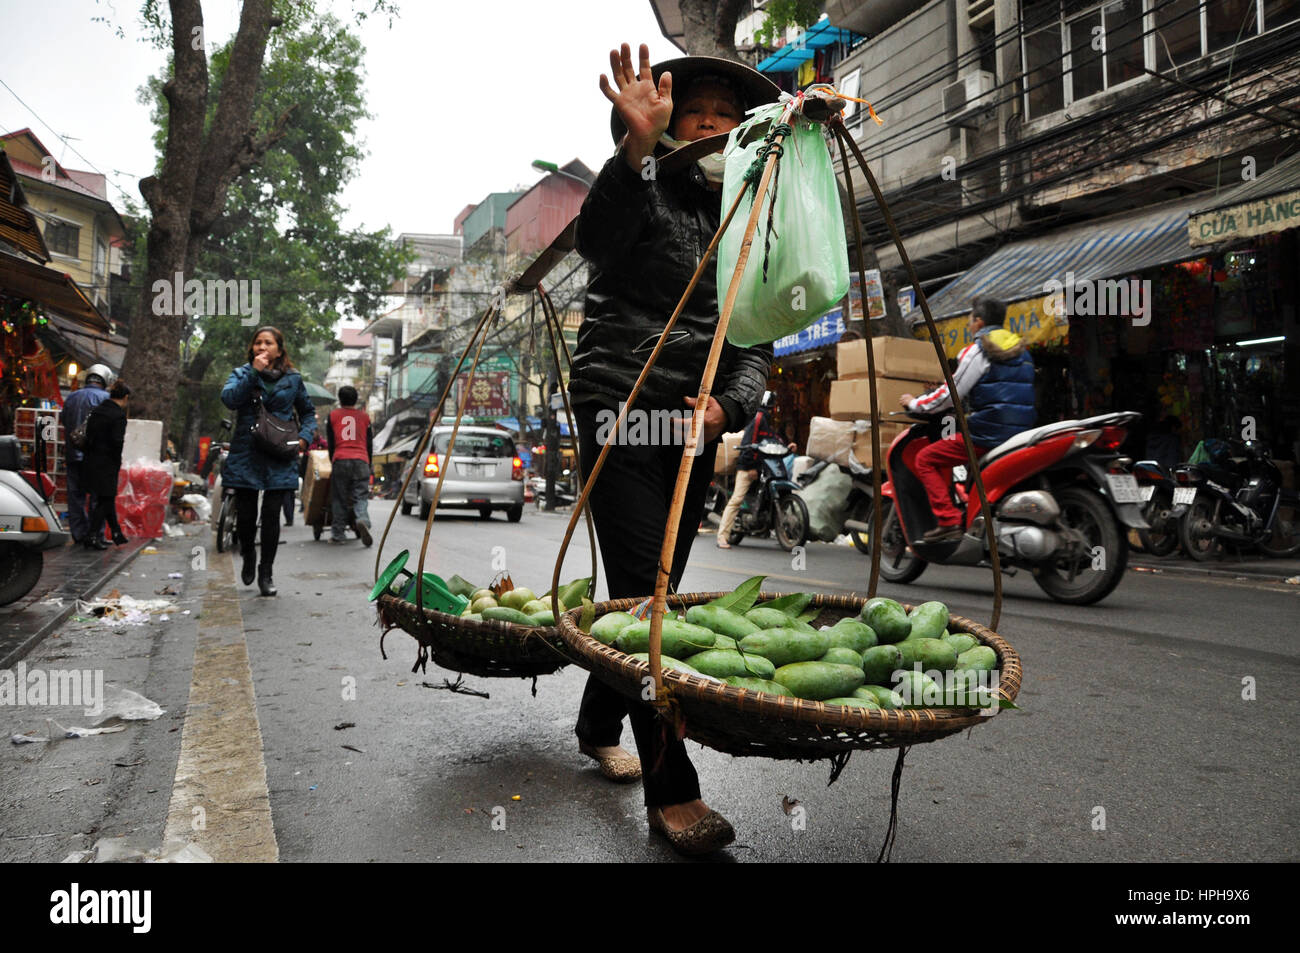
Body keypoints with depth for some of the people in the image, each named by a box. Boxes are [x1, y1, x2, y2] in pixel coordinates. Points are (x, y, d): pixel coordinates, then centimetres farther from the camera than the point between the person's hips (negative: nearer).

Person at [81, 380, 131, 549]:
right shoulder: (119, 415, -14)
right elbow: (116, 441, -20)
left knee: (107, 498, 17)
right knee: (105, 499, 1)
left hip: (90, 461, 8)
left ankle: (117, 533, 28)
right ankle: (92, 537, -1)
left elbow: (88, 435, 8)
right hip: (107, 463, -8)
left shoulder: (96, 410, 9)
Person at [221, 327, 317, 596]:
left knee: (271, 515, -2)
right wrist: (253, 372, -18)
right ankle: (248, 555, 32)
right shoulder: (241, 374, 7)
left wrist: (305, 436, 3)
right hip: (246, 455, 0)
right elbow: (229, 399, -13)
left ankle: (266, 572, 11)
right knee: (245, 515, 2)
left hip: (279, 458, 0)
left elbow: (308, 411, 21)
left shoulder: (292, 379, 9)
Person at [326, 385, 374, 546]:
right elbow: (369, 444, 15)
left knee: (340, 498, 6)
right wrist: (368, 464, 22)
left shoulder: (332, 415, 14)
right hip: (361, 460, 0)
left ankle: (337, 533, 7)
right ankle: (362, 520, -30)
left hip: (340, 460, 0)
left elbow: (331, 443, 13)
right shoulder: (364, 416, 16)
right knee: (361, 496, -1)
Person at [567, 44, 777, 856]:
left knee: (660, 588, 11)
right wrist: (636, 148, -41)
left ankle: (600, 724, 32)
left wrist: (733, 402, -8)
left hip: (696, 421, 6)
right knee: (645, 593, -11)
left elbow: (755, 341, 12)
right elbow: (596, 237, -24)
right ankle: (672, 790, -6)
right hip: (621, 406, -6)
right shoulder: (647, 193, 0)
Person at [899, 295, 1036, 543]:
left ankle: (949, 521, -12)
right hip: (1020, 433, 9)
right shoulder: (1022, 352, 19)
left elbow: (952, 393, -8)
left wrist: (915, 403, 7)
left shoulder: (977, 351, -7)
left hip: (988, 433, -9)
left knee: (925, 460, 0)